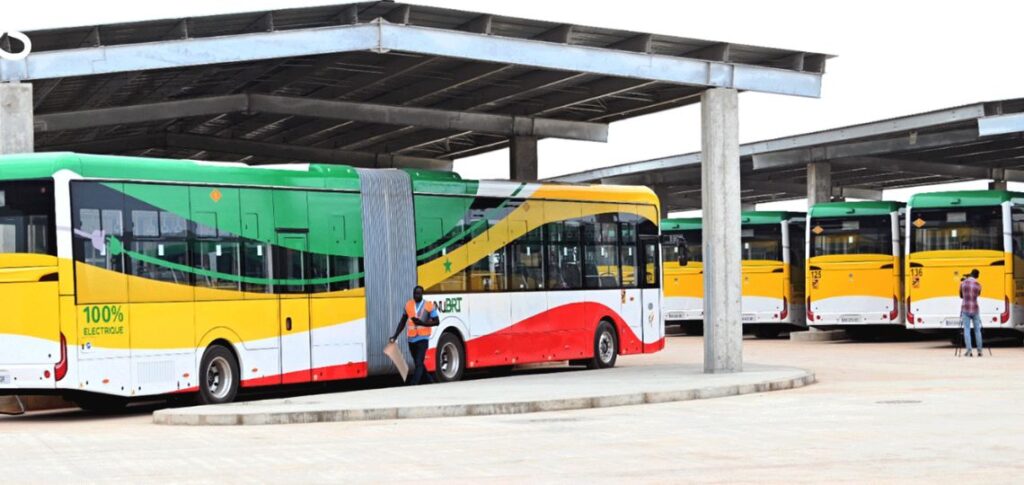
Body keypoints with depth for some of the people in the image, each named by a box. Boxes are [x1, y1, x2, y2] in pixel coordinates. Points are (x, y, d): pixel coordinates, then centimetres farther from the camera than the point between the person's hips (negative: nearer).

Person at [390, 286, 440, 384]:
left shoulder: (429, 306, -4)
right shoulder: (408, 305, 6)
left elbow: (436, 322, -2)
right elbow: (402, 322, 14)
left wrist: (423, 323, -17)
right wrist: (395, 336, 7)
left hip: (423, 338, -5)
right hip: (411, 338, 5)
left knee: (419, 363, -15)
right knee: (417, 363, 16)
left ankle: (412, 386, -20)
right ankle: (430, 380, 34)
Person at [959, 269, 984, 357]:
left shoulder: (963, 283, -2)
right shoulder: (978, 285, -1)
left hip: (965, 309, -1)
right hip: (975, 310, 1)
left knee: (967, 330, -1)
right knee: (977, 330, 10)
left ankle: (969, 351, -9)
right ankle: (979, 351, 11)